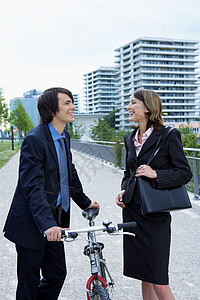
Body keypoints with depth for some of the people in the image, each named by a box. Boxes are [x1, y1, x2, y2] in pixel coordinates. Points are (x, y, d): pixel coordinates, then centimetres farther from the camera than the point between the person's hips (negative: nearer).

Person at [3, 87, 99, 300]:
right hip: (31, 224, -8)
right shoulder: (34, 139, -20)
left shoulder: (64, 136, 7)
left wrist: (84, 202, 26)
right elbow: (33, 187, -27)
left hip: (54, 219, 8)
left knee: (57, 275, 15)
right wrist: (47, 224, -36)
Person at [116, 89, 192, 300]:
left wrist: (156, 174, -21)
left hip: (156, 214, -6)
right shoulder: (130, 139, 12)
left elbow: (185, 173, -8)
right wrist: (124, 189, 2)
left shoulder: (169, 136, -7)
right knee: (145, 278, 14)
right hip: (133, 212, 6)